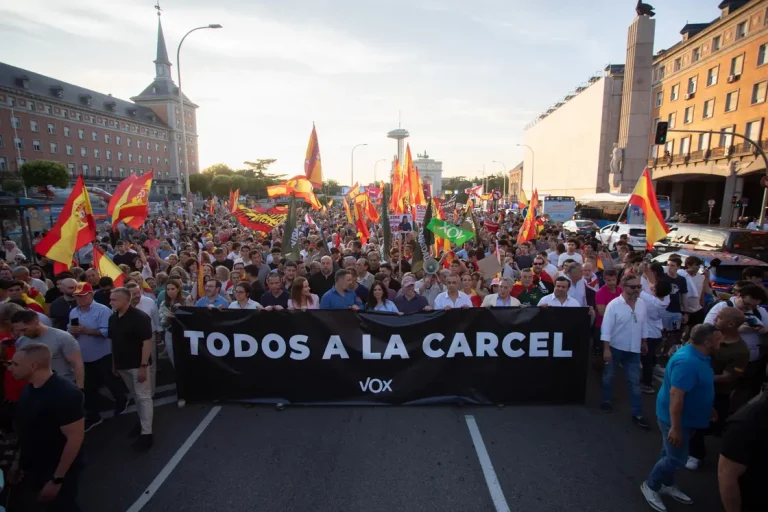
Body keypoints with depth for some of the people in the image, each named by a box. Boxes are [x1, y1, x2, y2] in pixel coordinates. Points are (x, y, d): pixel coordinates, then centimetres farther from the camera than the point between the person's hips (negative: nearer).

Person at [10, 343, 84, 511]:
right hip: (30, 470, 7)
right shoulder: (28, 390, 0)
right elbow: (26, 432, 13)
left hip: (56, 472, -7)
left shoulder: (65, 394, -25)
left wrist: (57, 479, -21)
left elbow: (75, 437, -24)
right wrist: (17, 460, 13)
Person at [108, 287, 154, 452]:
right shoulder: (113, 318, 5)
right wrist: (113, 364, 14)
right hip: (122, 364, 7)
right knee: (135, 396, 20)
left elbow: (147, 342, -19)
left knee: (143, 397, -1)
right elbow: (113, 342, 14)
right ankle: (142, 420, 36)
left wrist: (143, 366, -21)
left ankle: (146, 433, 4)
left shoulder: (140, 317, -18)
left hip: (138, 364, -7)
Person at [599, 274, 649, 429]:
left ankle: (637, 414, 16)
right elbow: (606, 327, -18)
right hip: (615, 347, -4)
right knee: (608, 376, 14)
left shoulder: (642, 304, -2)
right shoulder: (614, 304, -18)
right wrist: (606, 349, -19)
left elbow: (643, 325, 12)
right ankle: (606, 401, 34)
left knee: (635, 381, 7)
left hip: (633, 349, 4)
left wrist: (643, 342, 16)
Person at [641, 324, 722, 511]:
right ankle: (650, 486, 20)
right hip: (675, 418, -10)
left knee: (671, 454, 23)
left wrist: (709, 410, 26)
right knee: (677, 459, 2)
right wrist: (675, 427, -28)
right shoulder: (688, 362, -32)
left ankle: (667, 485, 41)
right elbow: (676, 396, -32)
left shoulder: (698, 356, 1)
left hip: (686, 417, 10)